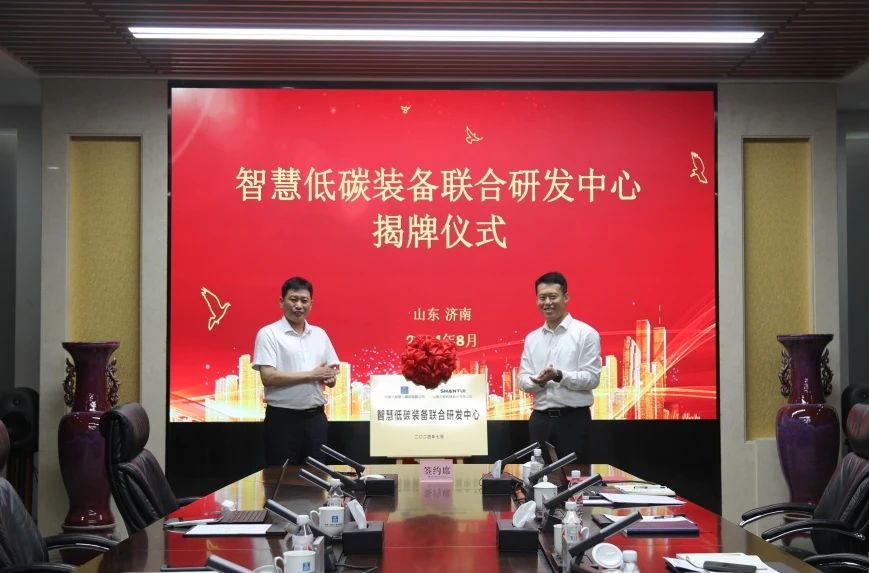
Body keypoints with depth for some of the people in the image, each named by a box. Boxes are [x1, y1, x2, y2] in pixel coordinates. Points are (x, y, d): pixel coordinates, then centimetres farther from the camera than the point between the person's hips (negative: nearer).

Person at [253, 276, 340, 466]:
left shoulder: (320, 334, 11)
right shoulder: (269, 334, -5)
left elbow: (331, 379, 13)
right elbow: (268, 377, -15)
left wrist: (328, 377, -11)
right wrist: (311, 375, -14)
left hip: (315, 417, 5)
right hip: (283, 419, -5)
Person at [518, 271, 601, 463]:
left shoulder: (586, 333, -3)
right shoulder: (532, 338, 13)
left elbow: (592, 378, -10)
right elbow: (523, 379, 9)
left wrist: (558, 376, -23)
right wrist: (539, 381, -13)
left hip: (573, 418, -4)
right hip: (540, 419, 5)